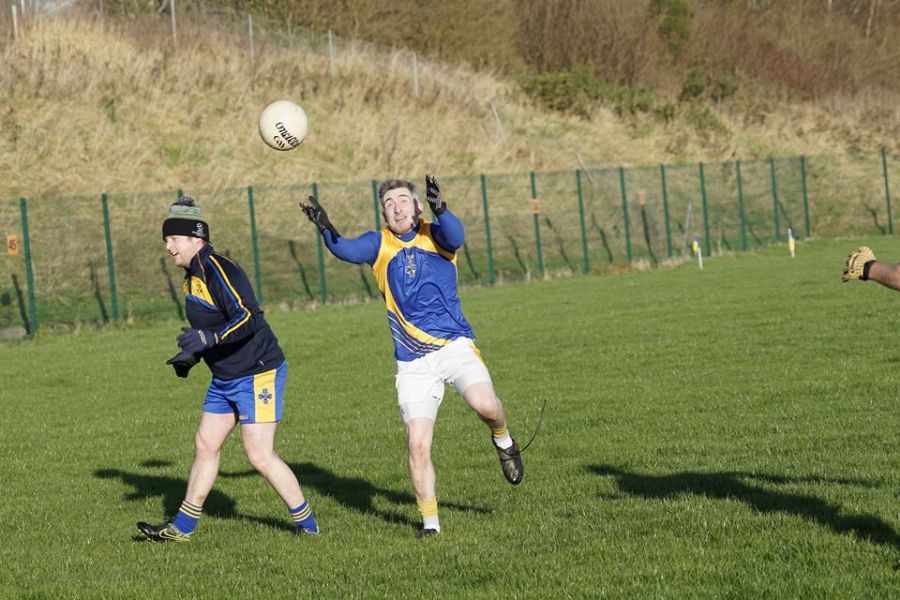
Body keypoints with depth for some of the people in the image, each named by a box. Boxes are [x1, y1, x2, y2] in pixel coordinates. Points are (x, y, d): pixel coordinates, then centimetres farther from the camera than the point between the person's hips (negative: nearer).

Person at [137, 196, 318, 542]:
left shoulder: (217, 270, -20)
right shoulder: (193, 275, 12)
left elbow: (248, 318, -30)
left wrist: (208, 338, -38)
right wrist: (191, 356, 11)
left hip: (258, 375, -10)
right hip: (224, 380, 10)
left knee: (260, 456, -9)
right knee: (205, 445, 11)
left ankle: (306, 523, 4)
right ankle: (182, 527, 19)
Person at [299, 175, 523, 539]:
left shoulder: (434, 235, 3)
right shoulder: (379, 244, 6)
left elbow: (454, 237, -20)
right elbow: (348, 250, -13)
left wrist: (439, 208, -39)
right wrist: (326, 229, -34)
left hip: (454, 345, -2)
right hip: (412, 362, 2)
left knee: (485, 404, -27)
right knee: (417, 444, -6)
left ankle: (502, 440, 8)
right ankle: (430, 520, 11)